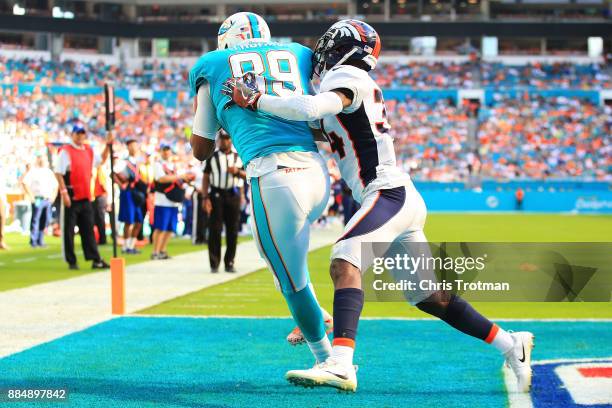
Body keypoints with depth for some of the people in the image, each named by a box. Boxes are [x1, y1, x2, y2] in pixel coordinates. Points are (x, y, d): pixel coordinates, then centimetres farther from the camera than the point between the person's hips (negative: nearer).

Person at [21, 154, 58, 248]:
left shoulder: (49, 172, 16)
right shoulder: (33, 171, -3)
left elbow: (55, 185, 28)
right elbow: (24, 182, -12)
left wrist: (53, 196, 15)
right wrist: (30, 196, -13)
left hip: (47, 200, 6)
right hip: (38, 199, -6)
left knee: (46, 221, 5)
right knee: (35, 220, -8)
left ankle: (40, 240, 13)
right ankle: (33, 241, -5)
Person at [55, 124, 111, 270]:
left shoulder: (89, 150, 12)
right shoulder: (66, 151, -8)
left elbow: (102, 159, 30)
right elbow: (59, 173, -12)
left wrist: (108, 145, 16)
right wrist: (64, 192, -20)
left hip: (85, 197, 6)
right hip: (71, 197, -6)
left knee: (88, 229, 7)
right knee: (69, 230, 0)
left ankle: (95, 260, 8)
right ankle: (71, 262, 5)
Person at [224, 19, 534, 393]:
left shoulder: (348, 78, -8)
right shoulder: (357, 84, 20)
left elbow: (310, 109, -26)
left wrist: (255, 101, -17)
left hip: (389, 194, -10)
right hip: (402, 201, 10)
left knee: (344, 264, -26)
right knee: (430, 296, 15)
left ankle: (341, 365, -41)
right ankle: (510, 344, 21)